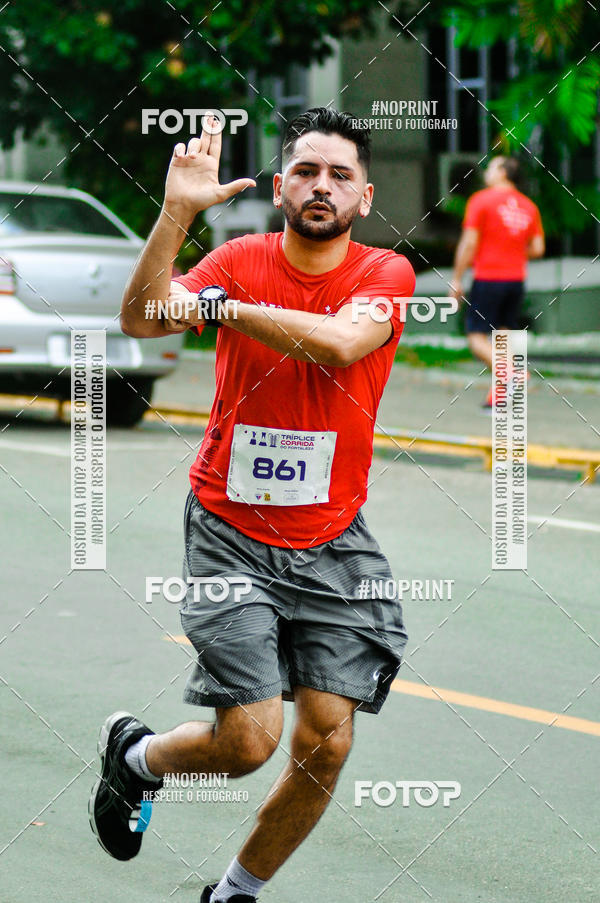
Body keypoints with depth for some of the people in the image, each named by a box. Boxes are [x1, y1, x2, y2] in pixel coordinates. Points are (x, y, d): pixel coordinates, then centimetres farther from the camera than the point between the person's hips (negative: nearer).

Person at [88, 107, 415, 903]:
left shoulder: (386, 273, -3)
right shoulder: (242, 260, -3)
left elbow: (340, 341, -24)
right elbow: (142, 320, -19)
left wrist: (228, 306, -19)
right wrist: (177, 211, -30)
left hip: (333, 545, 2)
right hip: (232, 533, -2)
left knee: (326, 743, -4)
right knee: (248, 740, -11)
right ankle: (134, 755, 23)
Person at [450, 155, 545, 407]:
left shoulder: (481, 200, -6)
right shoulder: (528, 206, 10)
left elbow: (469, 243, -10)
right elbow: (537, 249, 7)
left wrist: (456, 279, -4)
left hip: (488, 277, -6)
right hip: (517, 278, 6)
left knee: (477, 335, -1)